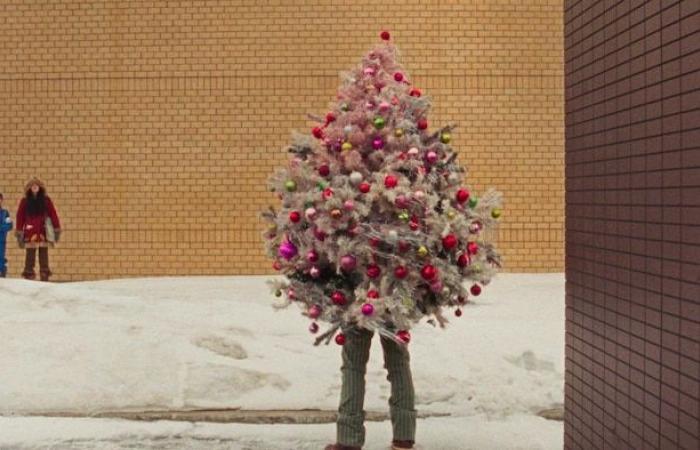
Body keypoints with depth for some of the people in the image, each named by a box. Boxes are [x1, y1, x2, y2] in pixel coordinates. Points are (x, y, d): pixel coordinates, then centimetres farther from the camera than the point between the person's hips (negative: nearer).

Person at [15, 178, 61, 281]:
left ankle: (45, 278, 8)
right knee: (30, 255, -2)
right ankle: (28, 276, 0)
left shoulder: (46, 200, 4)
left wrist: (57, 229, -2)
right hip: (30, 232, -1)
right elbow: (20, 217, 2)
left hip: (43, 232, 1)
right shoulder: (25, 201, 2)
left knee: (44, 255, 4)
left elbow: (53, 214, 3)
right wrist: (19, 233, -1)